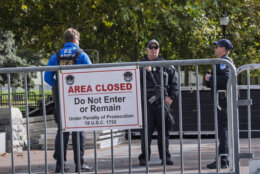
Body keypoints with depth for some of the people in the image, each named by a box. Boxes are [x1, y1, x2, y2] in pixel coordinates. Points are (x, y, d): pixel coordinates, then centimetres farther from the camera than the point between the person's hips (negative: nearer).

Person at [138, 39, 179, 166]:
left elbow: (174, 81, 12)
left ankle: (165, 157, 8)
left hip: (162, 103, 1)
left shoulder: (165, 65, 12)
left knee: (163, 130, 3)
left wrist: (171, 97, 1)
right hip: (146, 102, -1)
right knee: (146, 131, -2)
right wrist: (145, 70, -16)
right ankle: (144, 158, 2)